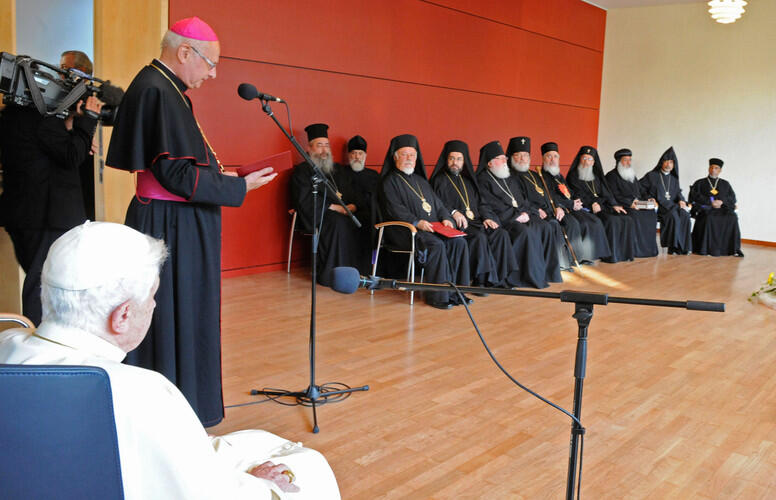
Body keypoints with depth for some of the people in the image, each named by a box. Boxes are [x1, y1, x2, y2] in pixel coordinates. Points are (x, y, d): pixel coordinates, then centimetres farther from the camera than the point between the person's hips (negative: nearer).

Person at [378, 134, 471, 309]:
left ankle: (455, 291, -16)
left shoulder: (420, 180, 28)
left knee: (459, 242, -19)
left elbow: (437, 203, 23)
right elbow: (395, 210, -9)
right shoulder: (389, 182, 5)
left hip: (433, 228, 6)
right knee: (436, 245, -32)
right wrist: (417, 222, -23)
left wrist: (445, 218, 1)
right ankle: (438, 296, -28)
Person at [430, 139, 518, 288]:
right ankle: (482, 279, -29)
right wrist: (453, 212, -24)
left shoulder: (467, 180, 26)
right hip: (456, 224, -6)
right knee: (479, 237, -33)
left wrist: (486, 217, 1)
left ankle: (502, 277, -19)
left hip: (475, 220, 6)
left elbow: (480, 203, 21)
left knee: (501, 234, -19)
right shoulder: (439, 180, 8)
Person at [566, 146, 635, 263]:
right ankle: (611, 255, -24)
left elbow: (606, 192, 18)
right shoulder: (574, 176, 5)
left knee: (626, 220, -16)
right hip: (586, 209, -6)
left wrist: (614, 205, 1)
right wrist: (592, 204, -22)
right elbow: (577, 195, -7)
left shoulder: (596, 176, 24)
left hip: (602, 206, 6)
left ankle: (625, 253, -13)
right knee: (611, 221, -30)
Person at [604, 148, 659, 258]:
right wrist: (629, 203, -21)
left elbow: (640, 192, 28)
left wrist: (647, 200, 6)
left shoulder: (632, 175, 27)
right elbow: (614, 196, -10)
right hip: (621, 207, -7)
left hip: (638, 205, 7)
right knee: (634, 216, -34)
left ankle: (649, 248, -14)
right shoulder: (612, 176, 3)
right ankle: (636, 249, -27)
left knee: (651, 214, -20)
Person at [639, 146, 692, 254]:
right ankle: (673, 246, -27)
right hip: (657, 207, -5)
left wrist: (681, 200, -3)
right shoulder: (651, 176, 6)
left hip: (672, 206, 5)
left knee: (684, 215, -27)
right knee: (673, 215, -34)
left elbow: (678, 192, 20)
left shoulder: (674, 178, 20)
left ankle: (684, 246, -24)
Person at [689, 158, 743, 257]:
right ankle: (705, 248, -32)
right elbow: (695, 196, 0)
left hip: (722, 209, 2)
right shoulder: (699, 183, 16)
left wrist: (722, 201, -10)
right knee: (708, 218, -37)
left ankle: (734, 248, -27)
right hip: (705, 209, -2)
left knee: (733, 217, -30)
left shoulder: (725, 184, 21)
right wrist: (711, 202, -11)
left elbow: (733, 198, 11)